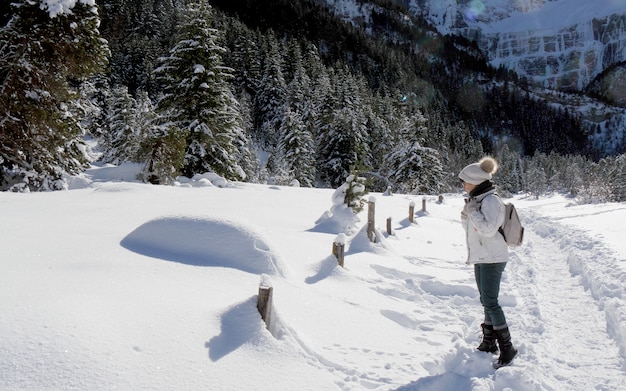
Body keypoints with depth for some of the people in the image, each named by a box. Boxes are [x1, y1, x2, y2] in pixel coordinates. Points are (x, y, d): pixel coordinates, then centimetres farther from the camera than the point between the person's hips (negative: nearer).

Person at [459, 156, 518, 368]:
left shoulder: (491, 200, -16)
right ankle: (489, 343, 24)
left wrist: (472, 211, -20)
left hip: (492, 259, -10)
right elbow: (471, 227, 19)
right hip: (480, 257, 10)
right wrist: (466, 214, 2)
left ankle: (507, 347, -3)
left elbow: (489, 229, -27)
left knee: (490, 302, -10)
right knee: (486, 301, 14)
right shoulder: (477, 199, 12)